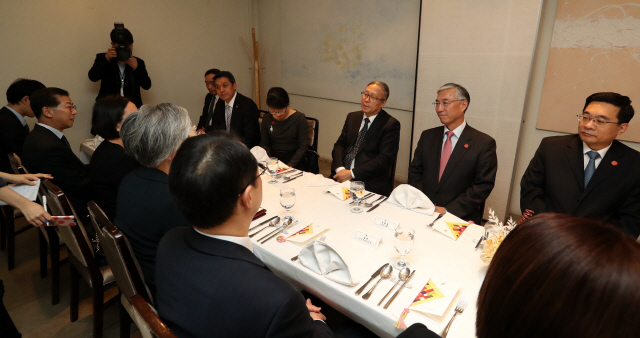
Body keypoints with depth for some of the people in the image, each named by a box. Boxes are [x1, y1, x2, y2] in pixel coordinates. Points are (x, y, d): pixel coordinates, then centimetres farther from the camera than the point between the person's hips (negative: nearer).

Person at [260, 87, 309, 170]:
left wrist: (289, 165, -17)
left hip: (295, 162, -3)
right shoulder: (267, 118, 6)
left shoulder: (299, 118, -5)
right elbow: (264, 144, 11)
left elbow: (303, 147, -7)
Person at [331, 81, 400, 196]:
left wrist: (352, 173, -17)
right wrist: (339, 168, -9)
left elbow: (385, 159, -12)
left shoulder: (391, 124, -4)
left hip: (370, 184, -5)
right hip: (341, 175, 5)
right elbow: (339, 145, 11)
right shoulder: (352, 117, 15)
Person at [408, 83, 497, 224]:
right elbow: (415, 172, 10)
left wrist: (448, 210, -14)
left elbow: (484, 186, -6)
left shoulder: (484, 143, -2)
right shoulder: (427, 136, 11)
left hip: (460, 219, -3)